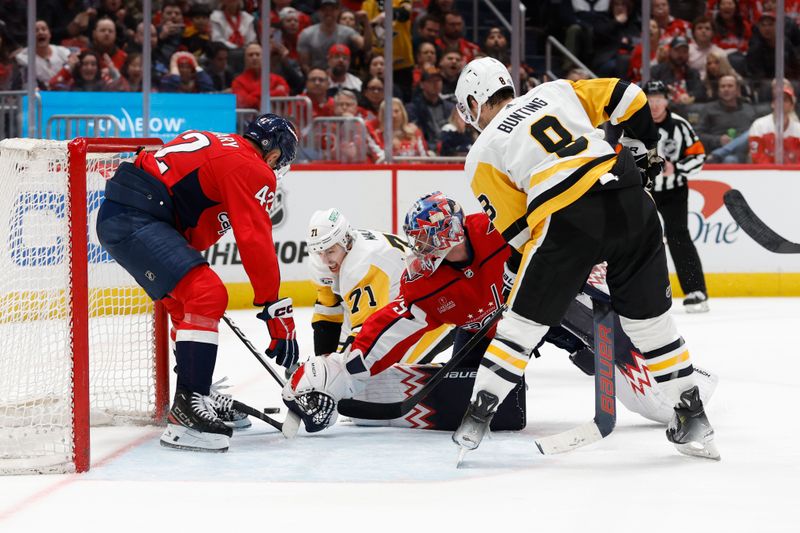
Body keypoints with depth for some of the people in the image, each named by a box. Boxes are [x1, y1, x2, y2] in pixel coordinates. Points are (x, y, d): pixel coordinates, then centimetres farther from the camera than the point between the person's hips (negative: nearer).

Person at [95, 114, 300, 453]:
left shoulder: (217, 146, 24)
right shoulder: (252, 169, -5)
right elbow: (256, 243, -13)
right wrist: (278, 313, -11)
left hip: (117, 216, 11)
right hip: (135, 221, -11)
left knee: (187, 303, 22)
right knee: (208, 295, -17)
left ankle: (195, 399, 31)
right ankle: (187, 411, -24)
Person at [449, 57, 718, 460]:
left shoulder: (483, 153, 15)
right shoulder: (554, 92, 23)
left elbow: (514, 230, 13)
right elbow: (625, 97, 17)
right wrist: (651, 149, 30)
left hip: (567, 219, -4)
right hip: (631, 201, 4)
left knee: (523, 321, 10)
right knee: (650, 318, 15)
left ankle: (476, 418, 11)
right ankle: (693, 420, 18)